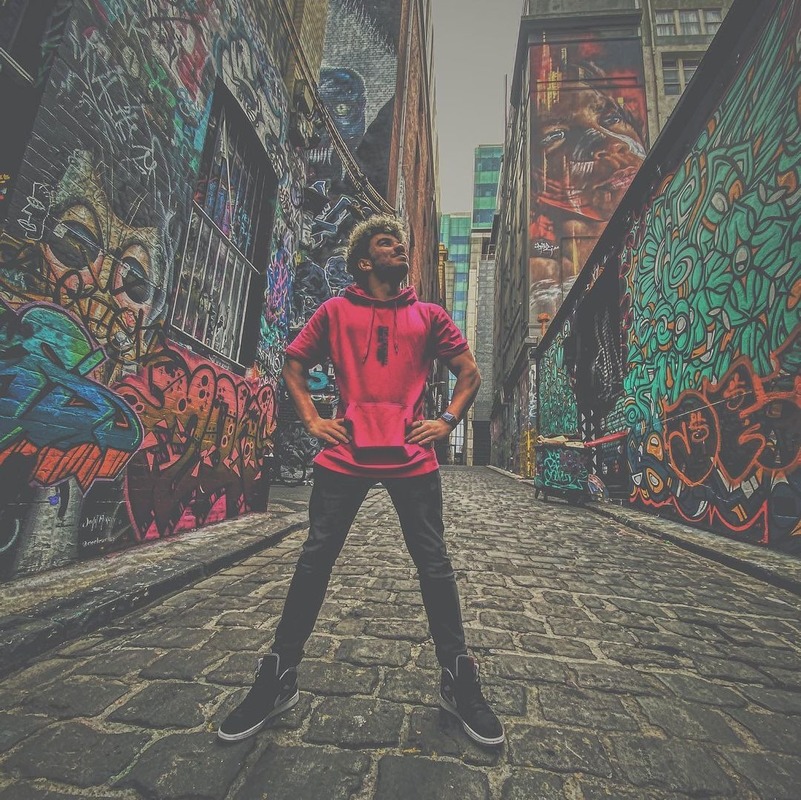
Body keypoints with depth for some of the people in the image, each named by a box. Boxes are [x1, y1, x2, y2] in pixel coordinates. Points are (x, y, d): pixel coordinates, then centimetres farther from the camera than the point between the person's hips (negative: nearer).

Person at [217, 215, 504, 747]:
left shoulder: (430, 316, 13)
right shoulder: (335, 312, 11)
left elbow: (470, 372, 15)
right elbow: (294, 364, 16)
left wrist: (448, 421, 2)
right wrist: (312, 419, 3)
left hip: (413, 458, 1)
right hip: (346, 456, 0)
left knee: (434, 564, 6)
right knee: (316, 560, 5)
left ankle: (459, 683, 27)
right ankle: (279, 680, 26)